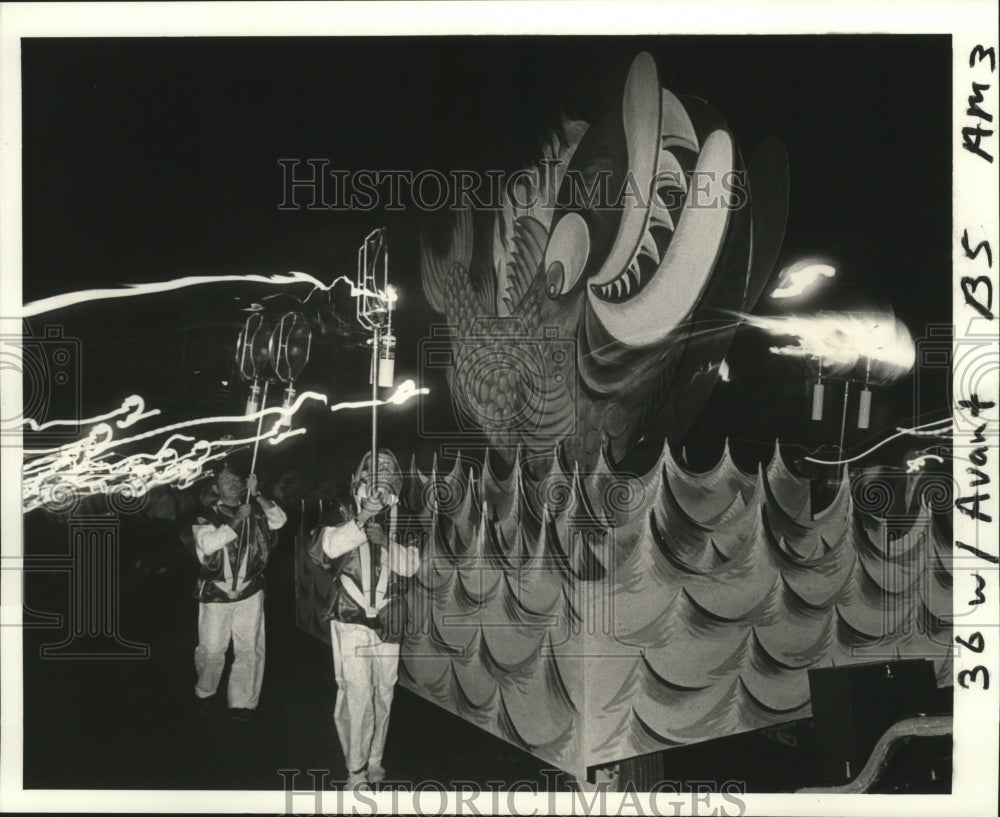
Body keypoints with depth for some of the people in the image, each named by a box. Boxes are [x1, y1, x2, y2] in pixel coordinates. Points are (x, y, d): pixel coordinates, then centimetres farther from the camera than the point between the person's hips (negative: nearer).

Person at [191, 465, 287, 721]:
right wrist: (237, 520, -16)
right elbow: (208, 544, -16)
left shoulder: (255, 512, 7)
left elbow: (279, 519, -8)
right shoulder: (207, 516, 0)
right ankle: (204, 695, 29)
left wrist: (256, 495, -13)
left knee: (249, 649, 1)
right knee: (211, 650, 3)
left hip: (250, 593, 2)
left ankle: (243, 703, 12)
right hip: (216, 594, -2)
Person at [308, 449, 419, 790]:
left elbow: (411, 564, -5)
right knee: (357, 695, -9)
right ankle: (355, 771, 2)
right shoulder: (344, 518, 0)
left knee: (383, 695, 11)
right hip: (351, 622, -3)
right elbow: (324, 548, -18)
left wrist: (385, 541, -22)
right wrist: (361, 521, -30)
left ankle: (374, 763, 25)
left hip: (388, 624, 3)